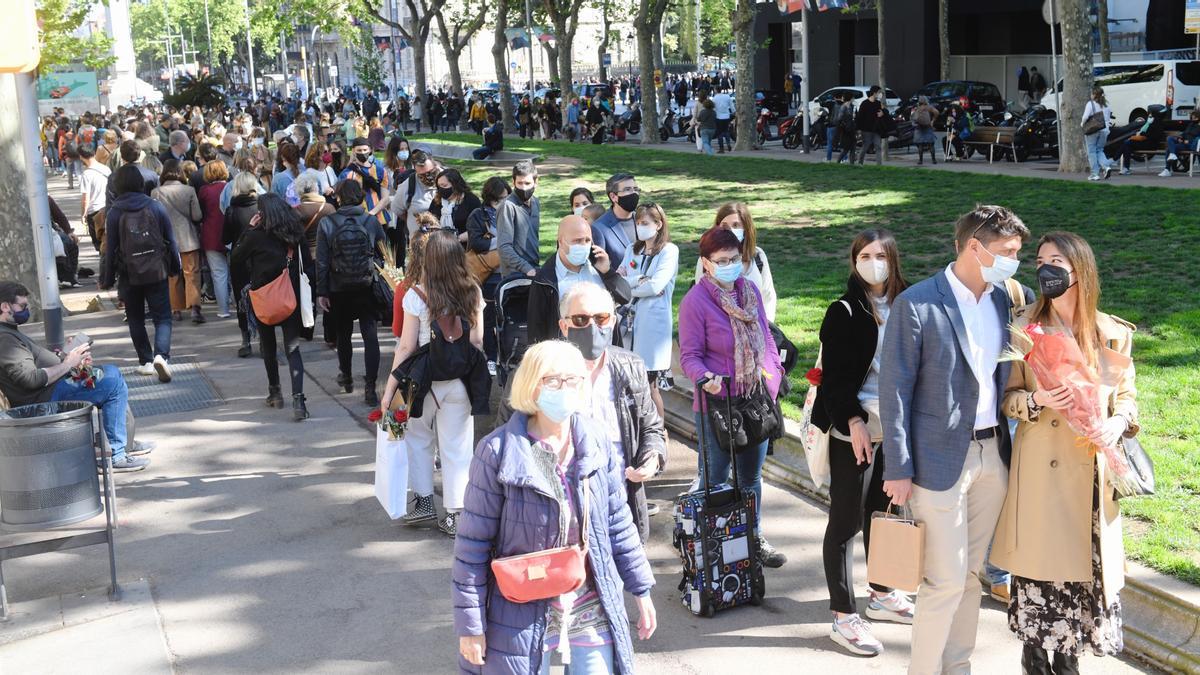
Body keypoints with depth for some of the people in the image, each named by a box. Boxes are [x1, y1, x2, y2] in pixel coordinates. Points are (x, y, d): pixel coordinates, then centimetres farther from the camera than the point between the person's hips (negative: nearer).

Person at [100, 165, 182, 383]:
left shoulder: (114, 212, -6)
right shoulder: (155, 207, -3)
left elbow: (110, 248, -5)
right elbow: (170, 240, 1)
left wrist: (107, 278, 3)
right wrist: (174, 267, 12)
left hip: (129, 275, 0)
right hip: (156, 272, 0)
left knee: (136, 319, 15)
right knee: (162, 317, 1)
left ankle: (146, 361, 16)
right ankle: (161, 355, -21)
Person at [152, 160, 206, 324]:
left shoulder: (156, 192, -7)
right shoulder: (189, 191, -9)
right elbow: (197, 216, -6)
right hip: (188, 239, -1)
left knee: (173, 275, 12)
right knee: (192, 273, 1)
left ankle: (177, 310, 15)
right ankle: (194, 307, -13)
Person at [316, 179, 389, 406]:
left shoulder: (326, 224, -8)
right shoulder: (371, 222, -5)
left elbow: (322, 262, -7)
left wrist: (321, 292, -1)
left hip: (339, 289, 0)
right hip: (367, 287, 0)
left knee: (343, 334, 18)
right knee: (370, 335, -1)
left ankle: (346, 378, 35)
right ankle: (370, 388, -9)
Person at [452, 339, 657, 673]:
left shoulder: (597, 445, -1)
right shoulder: (498, 452, -14)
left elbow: (619, 525, 8)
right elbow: (473, 543, -11)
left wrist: (641, 590, 10)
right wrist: (470, 625, -9)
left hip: (593, 610, 4)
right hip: (523, 616, -3)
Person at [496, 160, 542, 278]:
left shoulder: (536, 203, 10)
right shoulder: (508, 206, -13)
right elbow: (504, 246, -18)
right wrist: (526, 268, -24)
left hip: (534, 270, 7)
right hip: (515, 274, -7)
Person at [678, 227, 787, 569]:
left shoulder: (751, 291, 5)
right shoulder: (695, 301, -14)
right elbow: (690, 355, -13)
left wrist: (774, 375, 5)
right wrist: (705, 377, -32)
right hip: (717, 403, -6)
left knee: (751, 476, 19)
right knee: (715, 480, 4)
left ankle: (755, 539, 34)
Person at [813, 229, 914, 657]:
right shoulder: (844, 312, -9)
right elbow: (834, 375, -12)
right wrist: (854, 421, -19)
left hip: (896, 427, 6)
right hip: (855, 429, -6)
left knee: (883, 512, 17)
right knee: (846, 521, -1)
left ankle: (882, 595, 33)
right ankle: (843, 616, 4)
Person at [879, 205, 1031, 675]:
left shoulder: (1004, 300, 6)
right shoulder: (916, 305, -13)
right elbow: (895, 390, -11)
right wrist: (898, 469, -12)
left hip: (993, 454, 6)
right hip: (942, 460, -6)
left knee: (971, 574, 15)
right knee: (945, 581, -2)